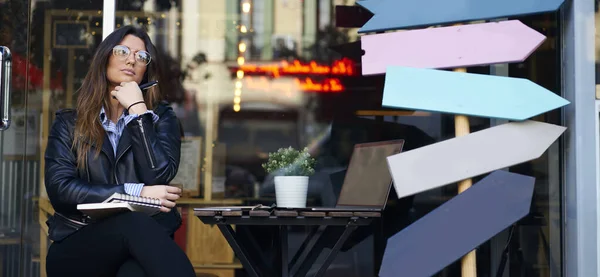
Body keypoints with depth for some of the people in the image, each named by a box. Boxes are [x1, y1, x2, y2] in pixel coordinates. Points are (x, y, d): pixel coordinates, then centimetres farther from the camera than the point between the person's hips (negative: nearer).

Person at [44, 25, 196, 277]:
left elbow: (159, 177, -5)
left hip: (143, 243, 0)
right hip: (77, 247, 0)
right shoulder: (69, 122, 13)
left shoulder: (160, 118, 14)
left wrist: (137, 110, -2)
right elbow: (60, 190, -3)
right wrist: (137, 192, -12)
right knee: (134, 222, -37)